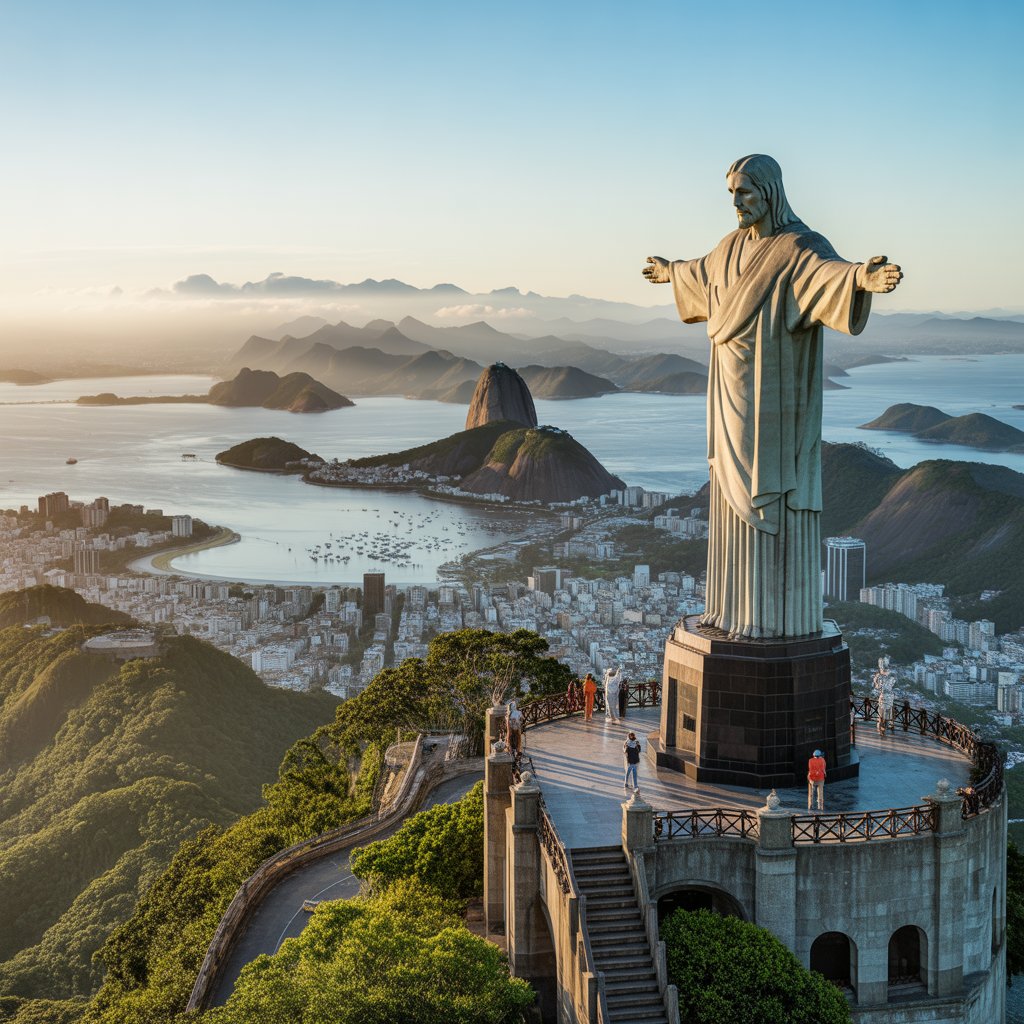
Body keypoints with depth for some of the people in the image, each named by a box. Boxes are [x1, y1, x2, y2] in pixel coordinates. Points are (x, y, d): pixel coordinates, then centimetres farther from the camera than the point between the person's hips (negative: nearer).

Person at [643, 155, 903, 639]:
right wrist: (671, 272, 54)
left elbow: (830, 271, -37)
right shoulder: (734, 246, 11)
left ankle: (781, 615, 3)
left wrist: (866, 276, -60)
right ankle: (742, 605, 19)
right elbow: (703, 272, 34)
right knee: (739, 495, 11)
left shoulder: (802, 248, -14)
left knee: (774, 497, -5)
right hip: (736, 394, 8)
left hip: (774, 396, -8)